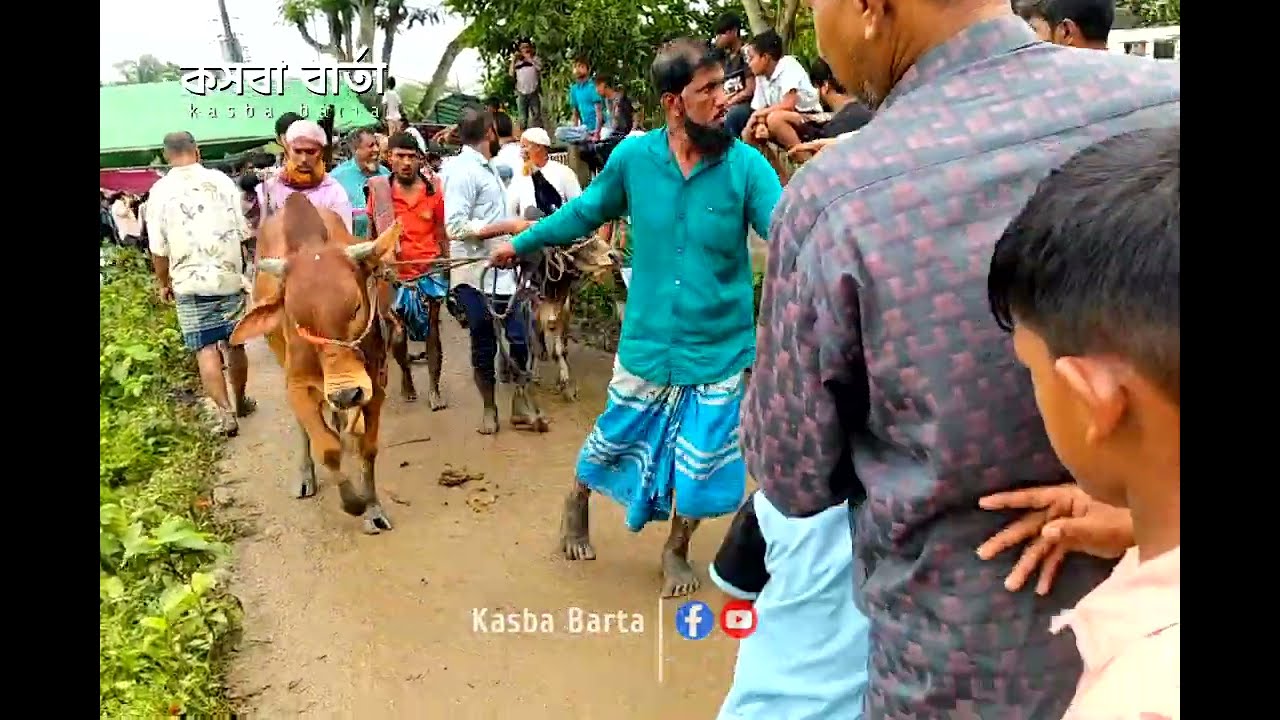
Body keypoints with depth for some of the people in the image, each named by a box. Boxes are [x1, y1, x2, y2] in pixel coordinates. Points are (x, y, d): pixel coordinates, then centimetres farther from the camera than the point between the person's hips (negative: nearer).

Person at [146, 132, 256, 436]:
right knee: (235, 344, 14)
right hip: (229, 277, 1)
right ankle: (240, 402, 30)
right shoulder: (222, 181, -2)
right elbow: (242, 232, 0)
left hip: (189, 282, -1)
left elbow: (159, 249, 0)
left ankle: (224, 412, -6)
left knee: (205, 348, 2)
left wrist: (164, 283, 15)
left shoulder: (160, 191, -2)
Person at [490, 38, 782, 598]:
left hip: (718, 349, -1)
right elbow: (586, 211, 8)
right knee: (613, 438, 19)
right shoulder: (633, 156, -9)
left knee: (698, 465, 11)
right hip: (646, 342, 1)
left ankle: (676, 551, 40)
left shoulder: (745, 164, -14)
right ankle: (575, 505, 51)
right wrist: (521, 242, 16)